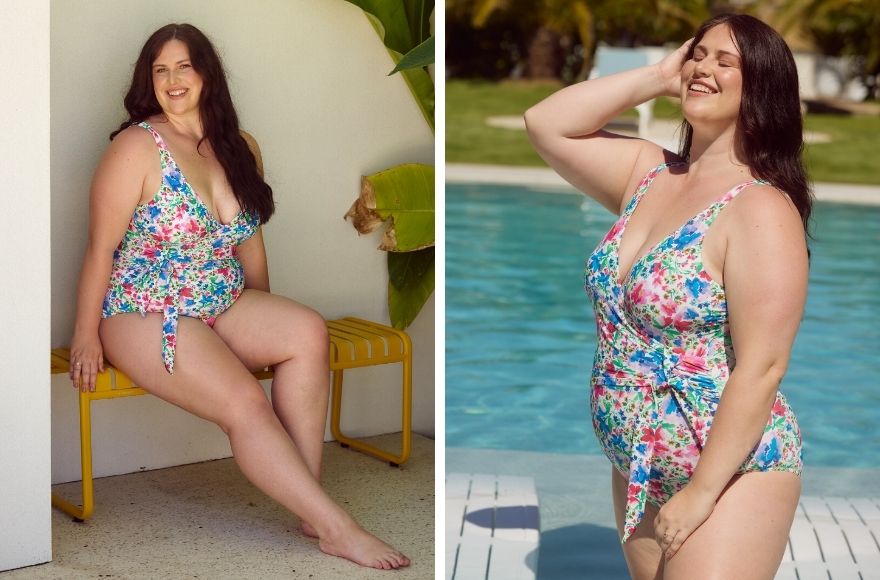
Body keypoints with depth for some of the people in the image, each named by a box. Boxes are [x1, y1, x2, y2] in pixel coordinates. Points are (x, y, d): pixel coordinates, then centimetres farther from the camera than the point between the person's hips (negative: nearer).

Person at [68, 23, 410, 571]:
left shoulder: (240, 148, 8)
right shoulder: (138, 145, -10)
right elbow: (101, 248, -10)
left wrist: (263, 319, 18)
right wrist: (86, 336, -10)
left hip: (224, 304, 6)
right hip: (144, 314, -6)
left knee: (308, 331, -23)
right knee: (246, 402, -27)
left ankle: (309, 498, -21)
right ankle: (336, 528, -20)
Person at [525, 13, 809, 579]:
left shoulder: (761, 208, -19)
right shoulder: (647, 171, 3)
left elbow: (761, 369, -23)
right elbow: (545, 124, 2)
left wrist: (700, 493, -21)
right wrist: (658, 76, -3)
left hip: (731, 473, -7)